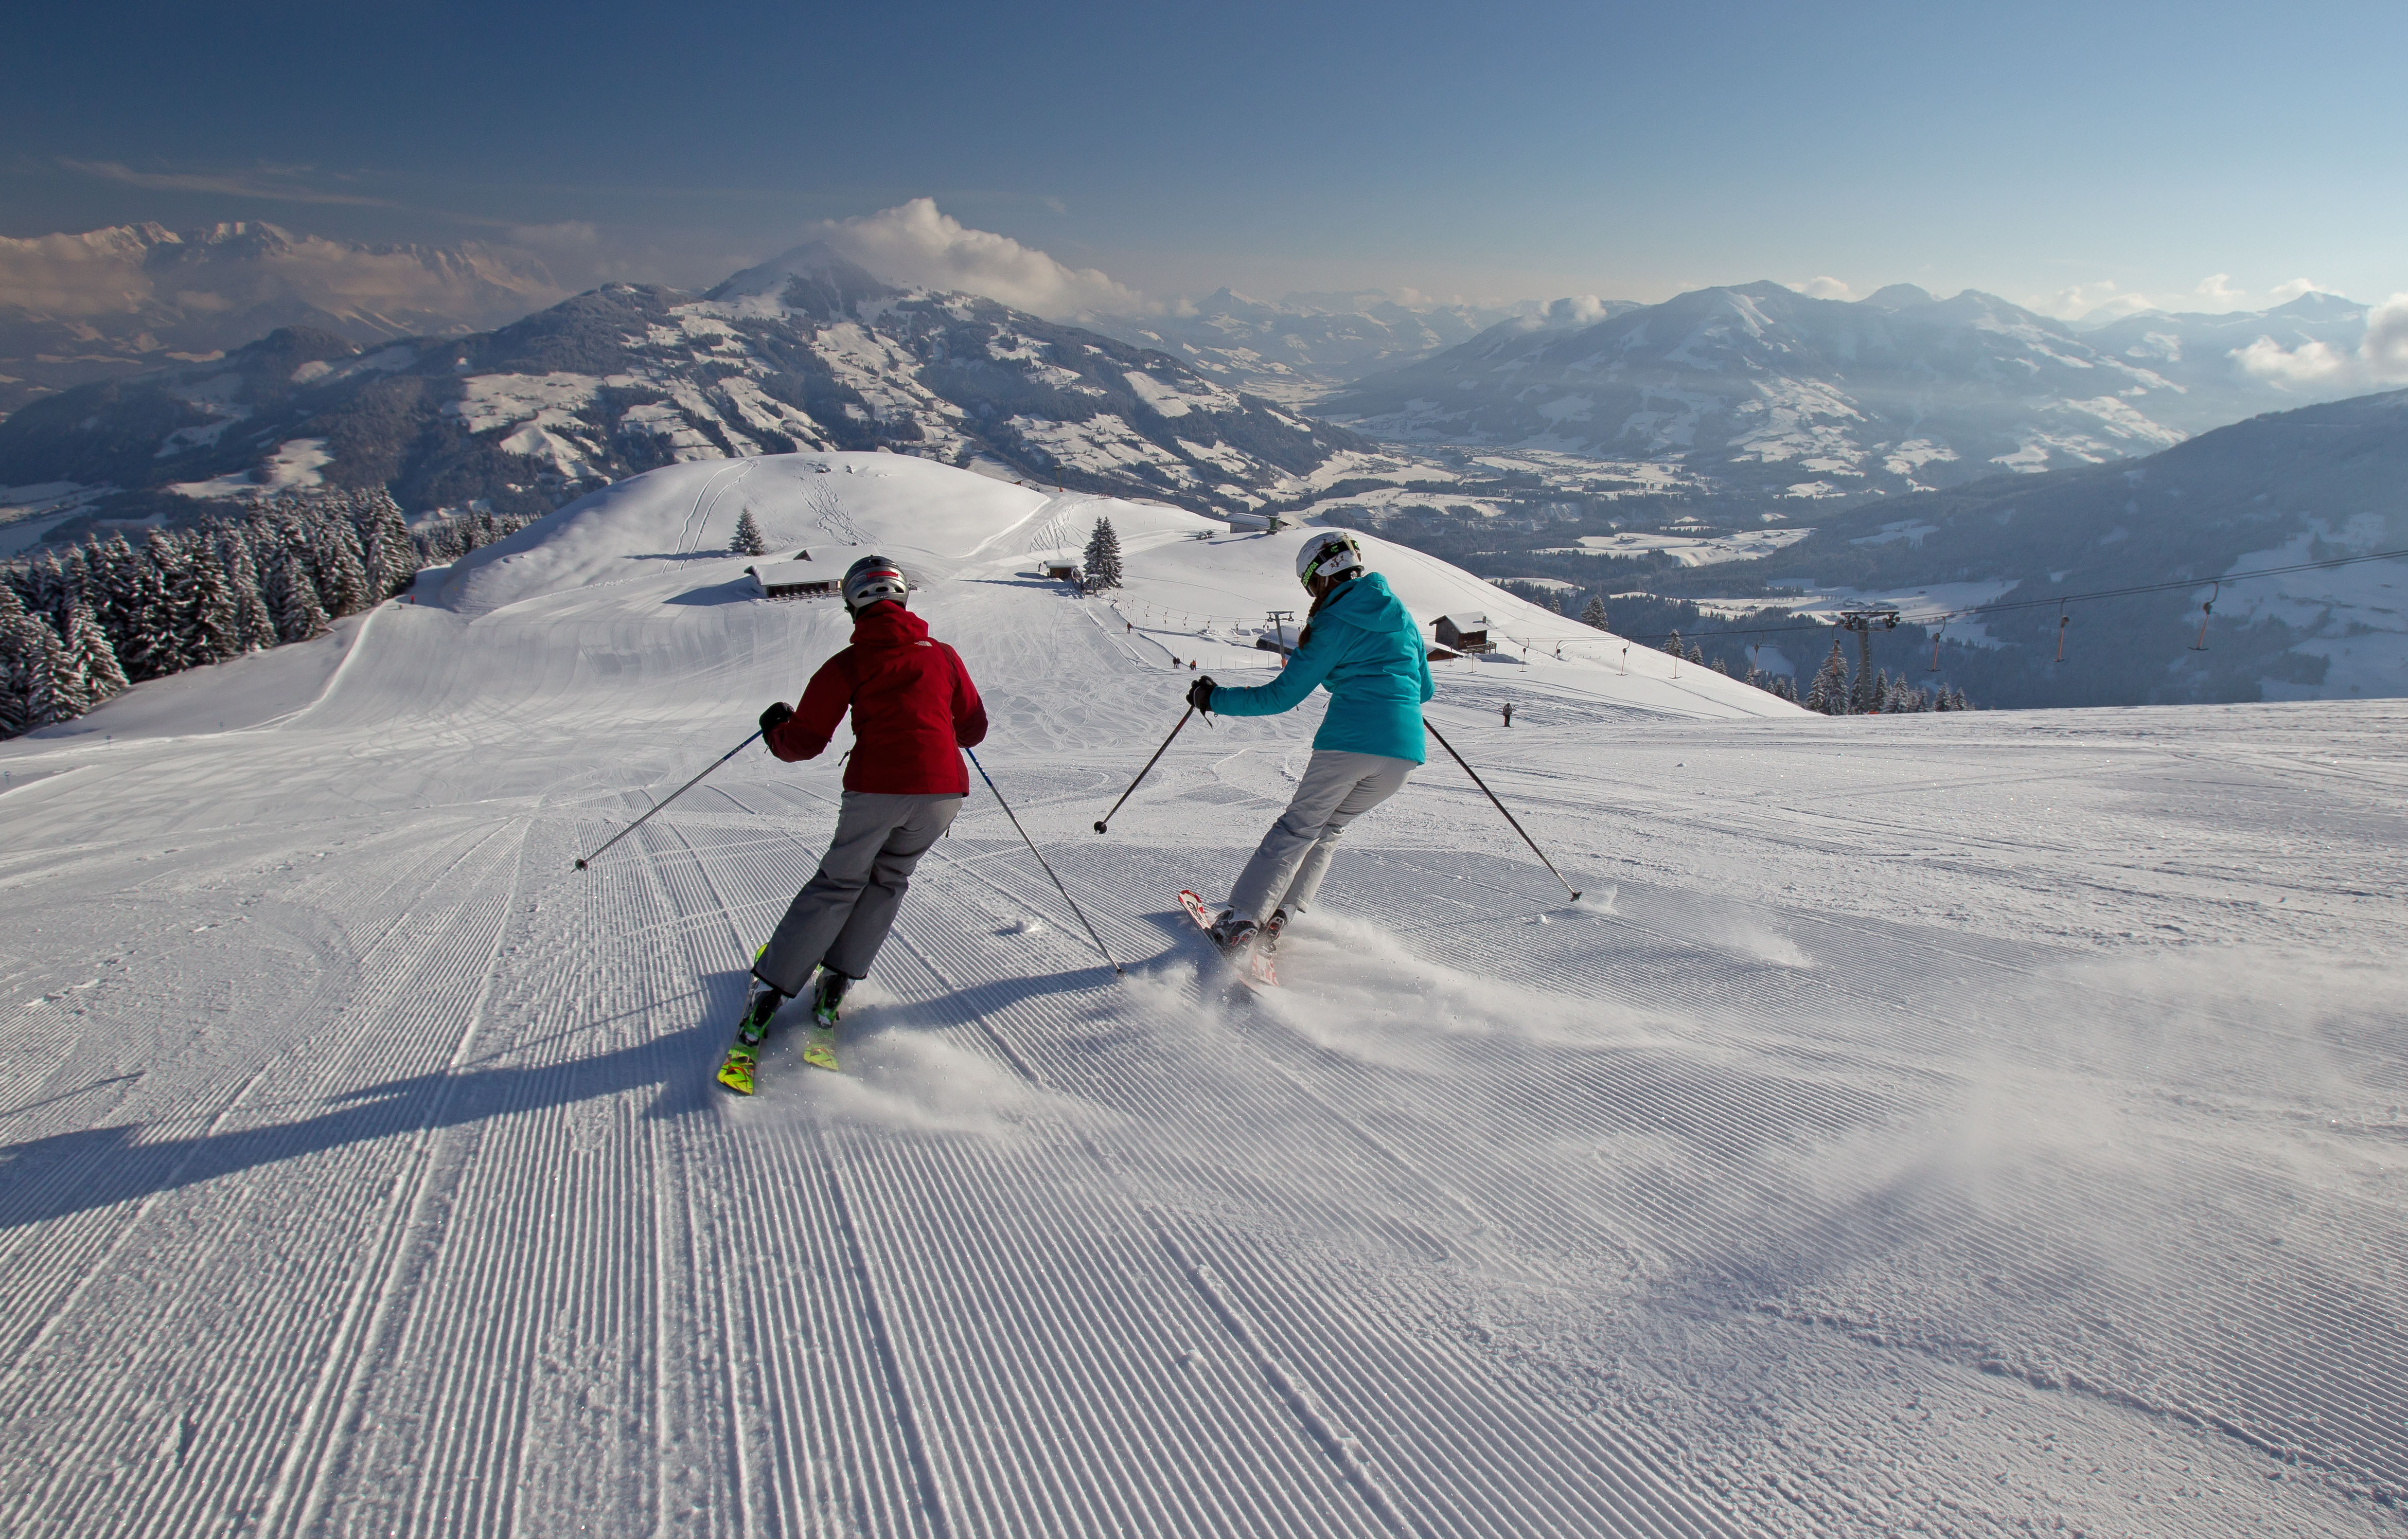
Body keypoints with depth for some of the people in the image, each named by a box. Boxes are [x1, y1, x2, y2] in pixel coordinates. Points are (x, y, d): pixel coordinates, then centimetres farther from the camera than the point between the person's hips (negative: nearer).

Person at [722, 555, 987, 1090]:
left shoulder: (848, 664, 6)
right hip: (943, 789, 2)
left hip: (876, 788, -2)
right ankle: (837, 983, 20)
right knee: (889, 878, 23)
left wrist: (775, 728, 27)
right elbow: (973, 731, 20)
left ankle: (768, 993, 17)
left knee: (839, 884, 16)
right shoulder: (943, 655, 14)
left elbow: (804, 743, 6)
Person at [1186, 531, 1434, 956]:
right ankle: (1282, 914, 13)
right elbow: (1424, 689, 25)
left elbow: (1282, 696, 0)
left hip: (1348, 741, -5)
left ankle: (1241, 923, 3)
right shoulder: (1403, 616, 18)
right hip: (1405, 750, 5)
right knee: (1329, 828, 21)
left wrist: (1214, 698, 11)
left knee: (1297, 828, 7)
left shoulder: (1333, 626, 1)